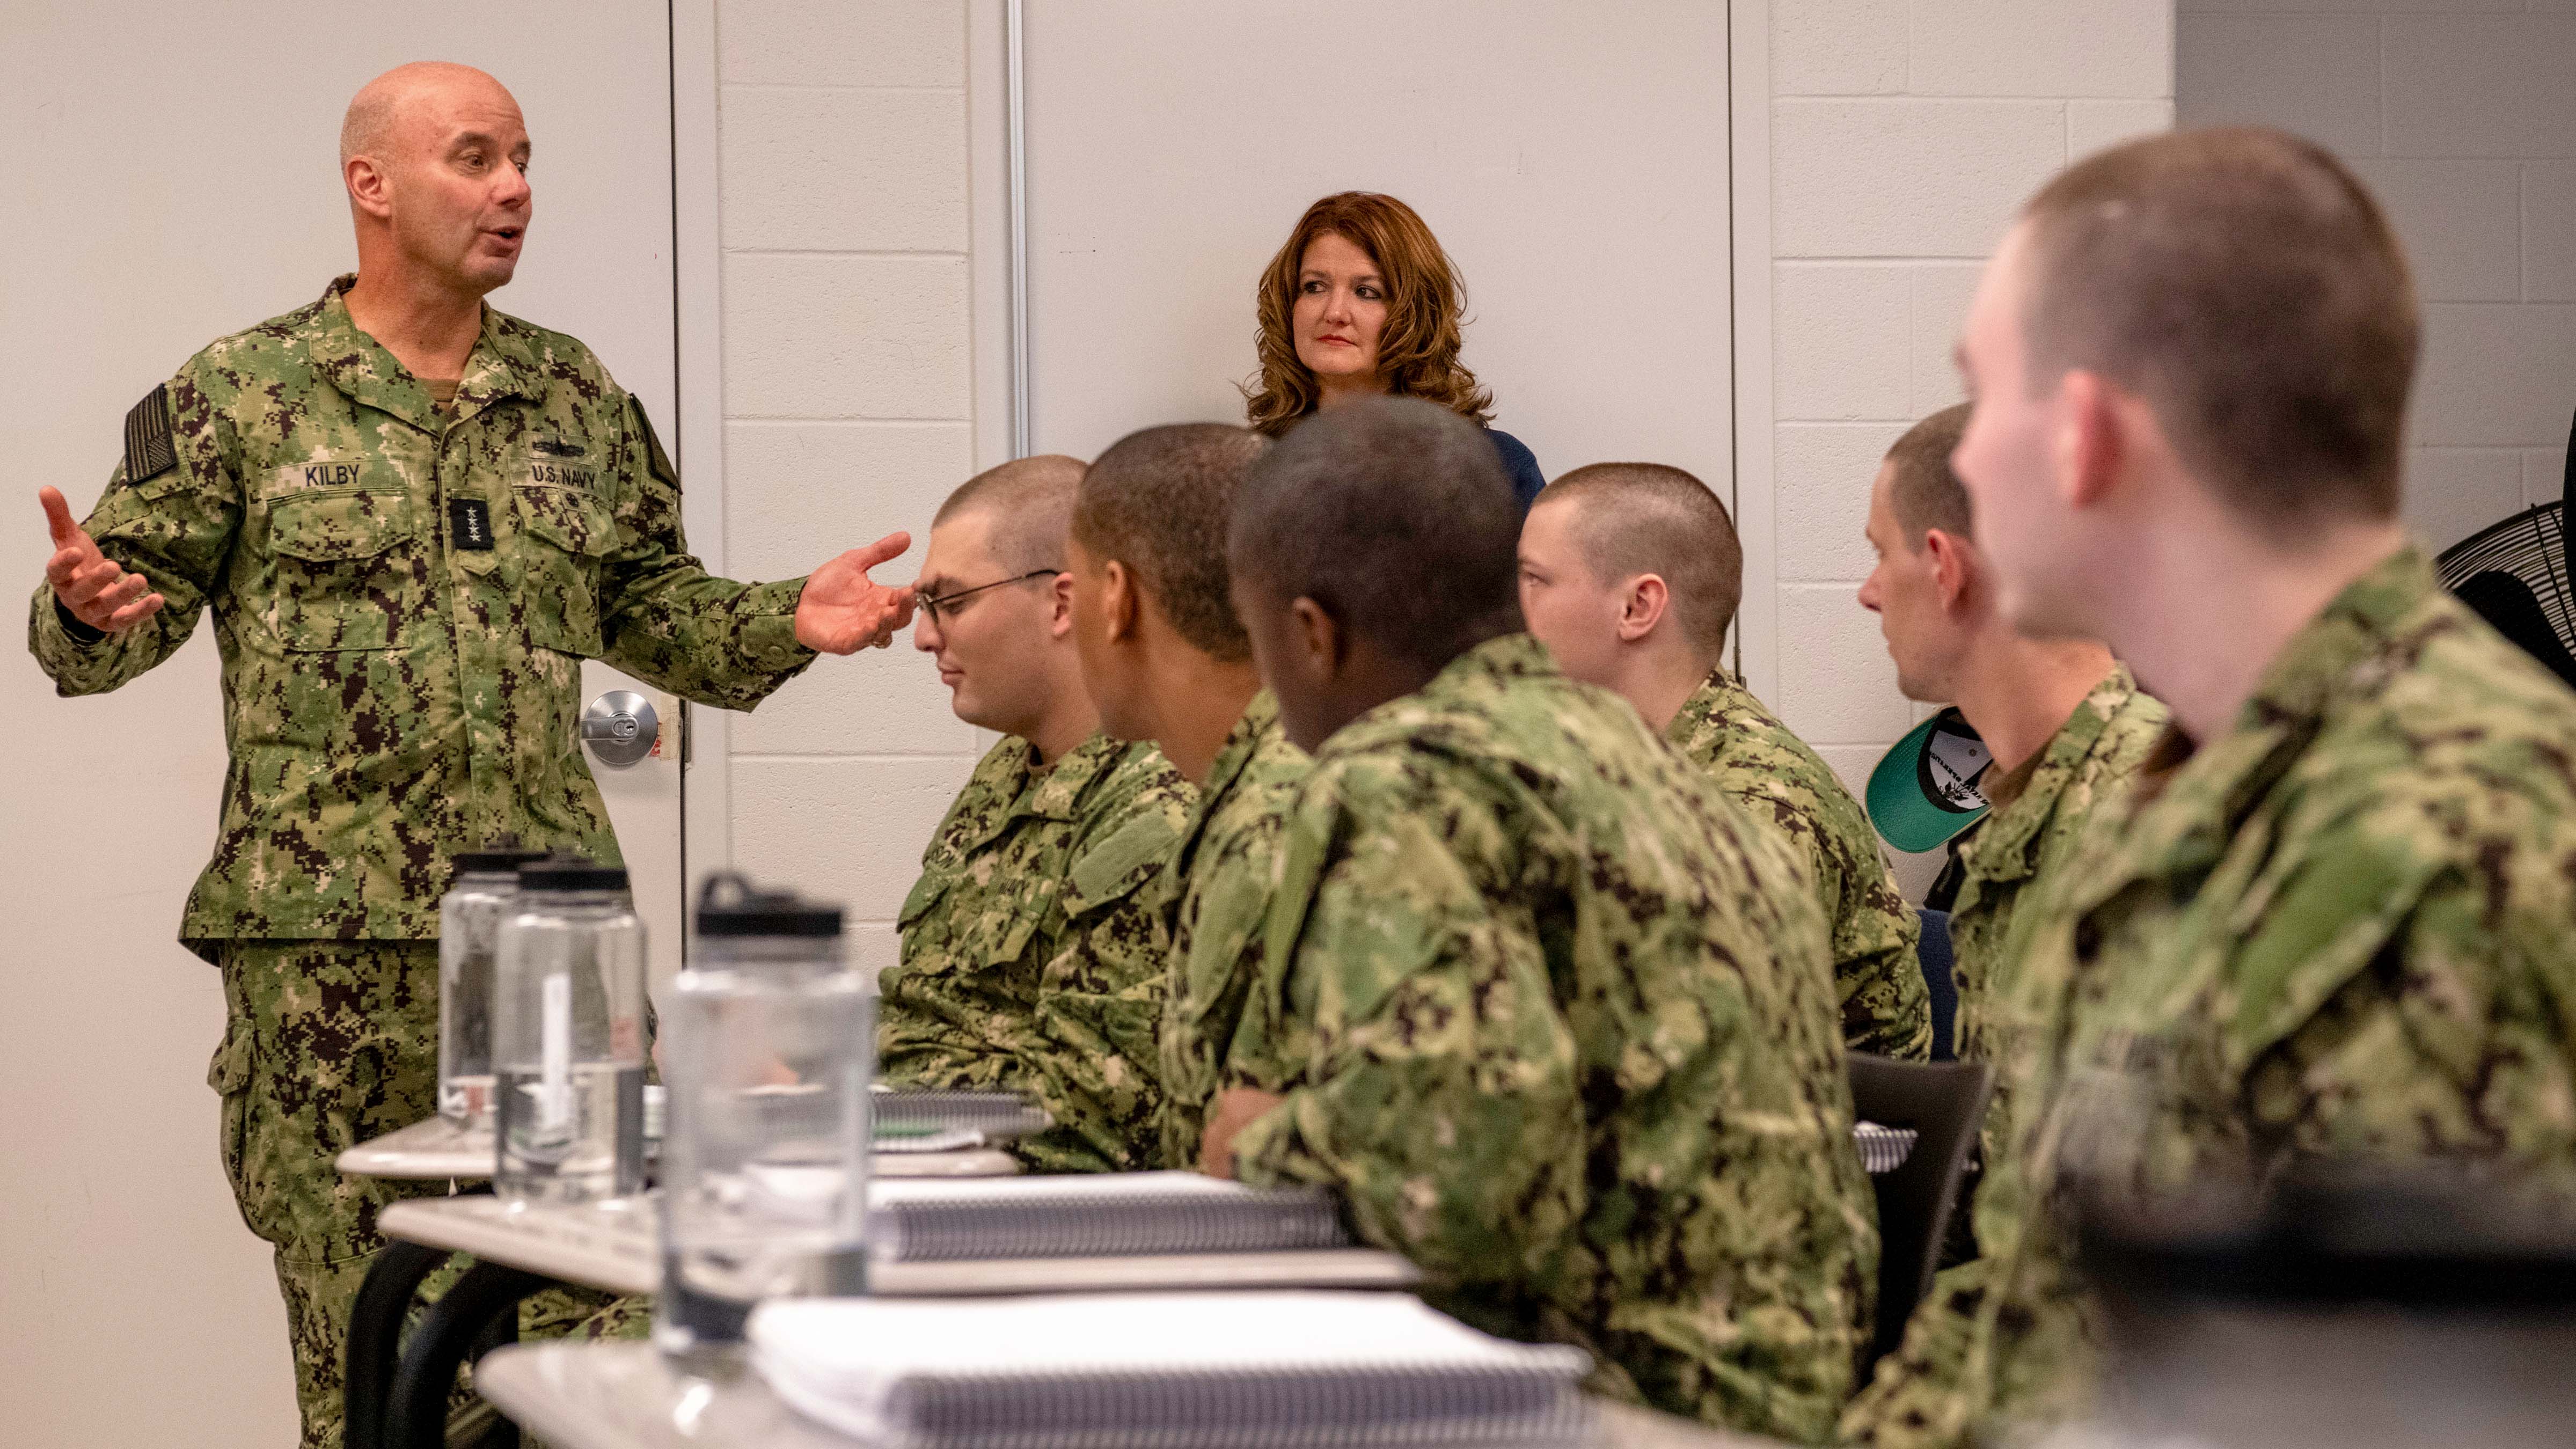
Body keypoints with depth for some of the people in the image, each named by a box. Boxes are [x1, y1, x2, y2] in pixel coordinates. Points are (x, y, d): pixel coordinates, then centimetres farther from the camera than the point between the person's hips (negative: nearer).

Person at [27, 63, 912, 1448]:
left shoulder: (578, 398, 15)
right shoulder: (242, 397, 1)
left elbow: (652, 602, 19)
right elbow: (131, 610, 0)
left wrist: (786, 620, 2)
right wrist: (90, 606, -23)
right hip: (326, 930, -4)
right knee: (357, 1297, -1)